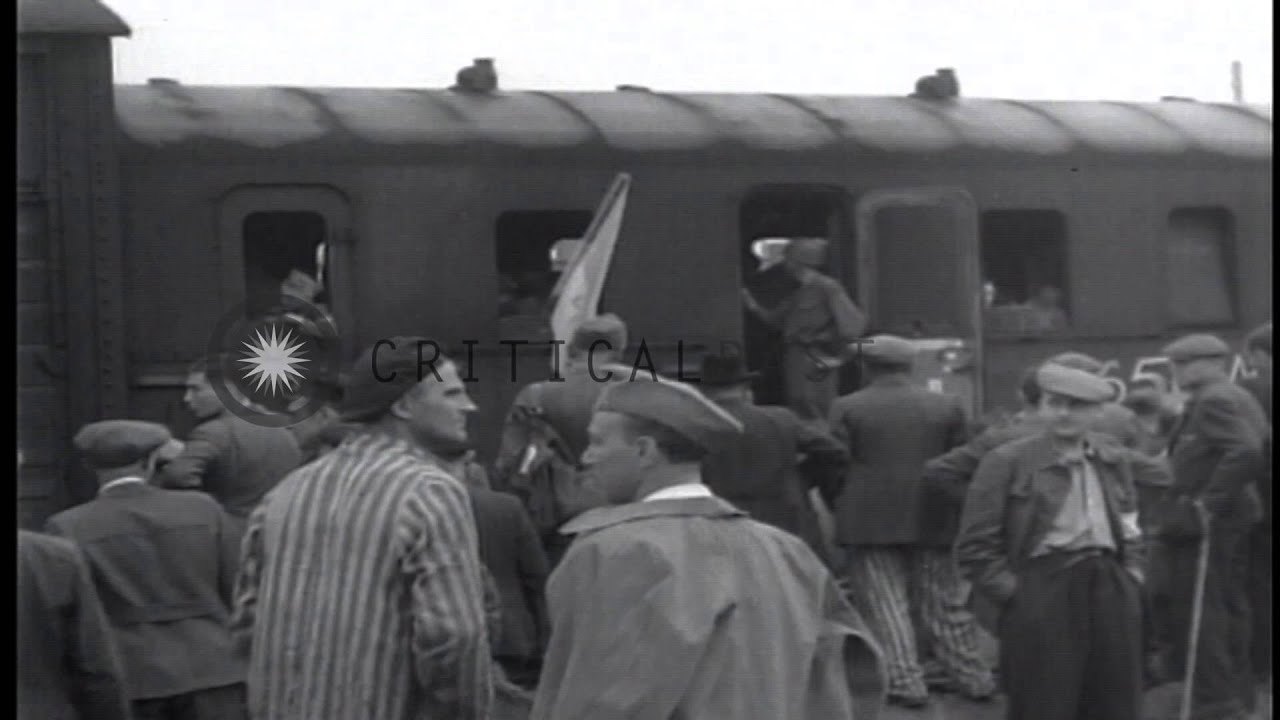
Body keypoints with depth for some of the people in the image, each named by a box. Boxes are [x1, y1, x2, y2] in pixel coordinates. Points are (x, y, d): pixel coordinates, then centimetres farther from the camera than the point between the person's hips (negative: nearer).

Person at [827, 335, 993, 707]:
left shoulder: (846, 408, -4)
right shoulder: (947, 406, 4)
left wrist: (841, 510, 10)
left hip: (869, 522, -3)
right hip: (931, 519, 3)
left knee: (886, 605, 2)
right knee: (944, 603, 12)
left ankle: (906, 682, -2)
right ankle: (973, 677, 17)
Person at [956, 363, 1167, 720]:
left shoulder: (1115, 459, 14)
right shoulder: (1007, 461, -2)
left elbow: (1130, 527, 25)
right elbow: (975, 546, -4)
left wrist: (1132, 572, 10)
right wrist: (1013, 591, -9)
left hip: (1111, 592, 5)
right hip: (1042, 597, -5)